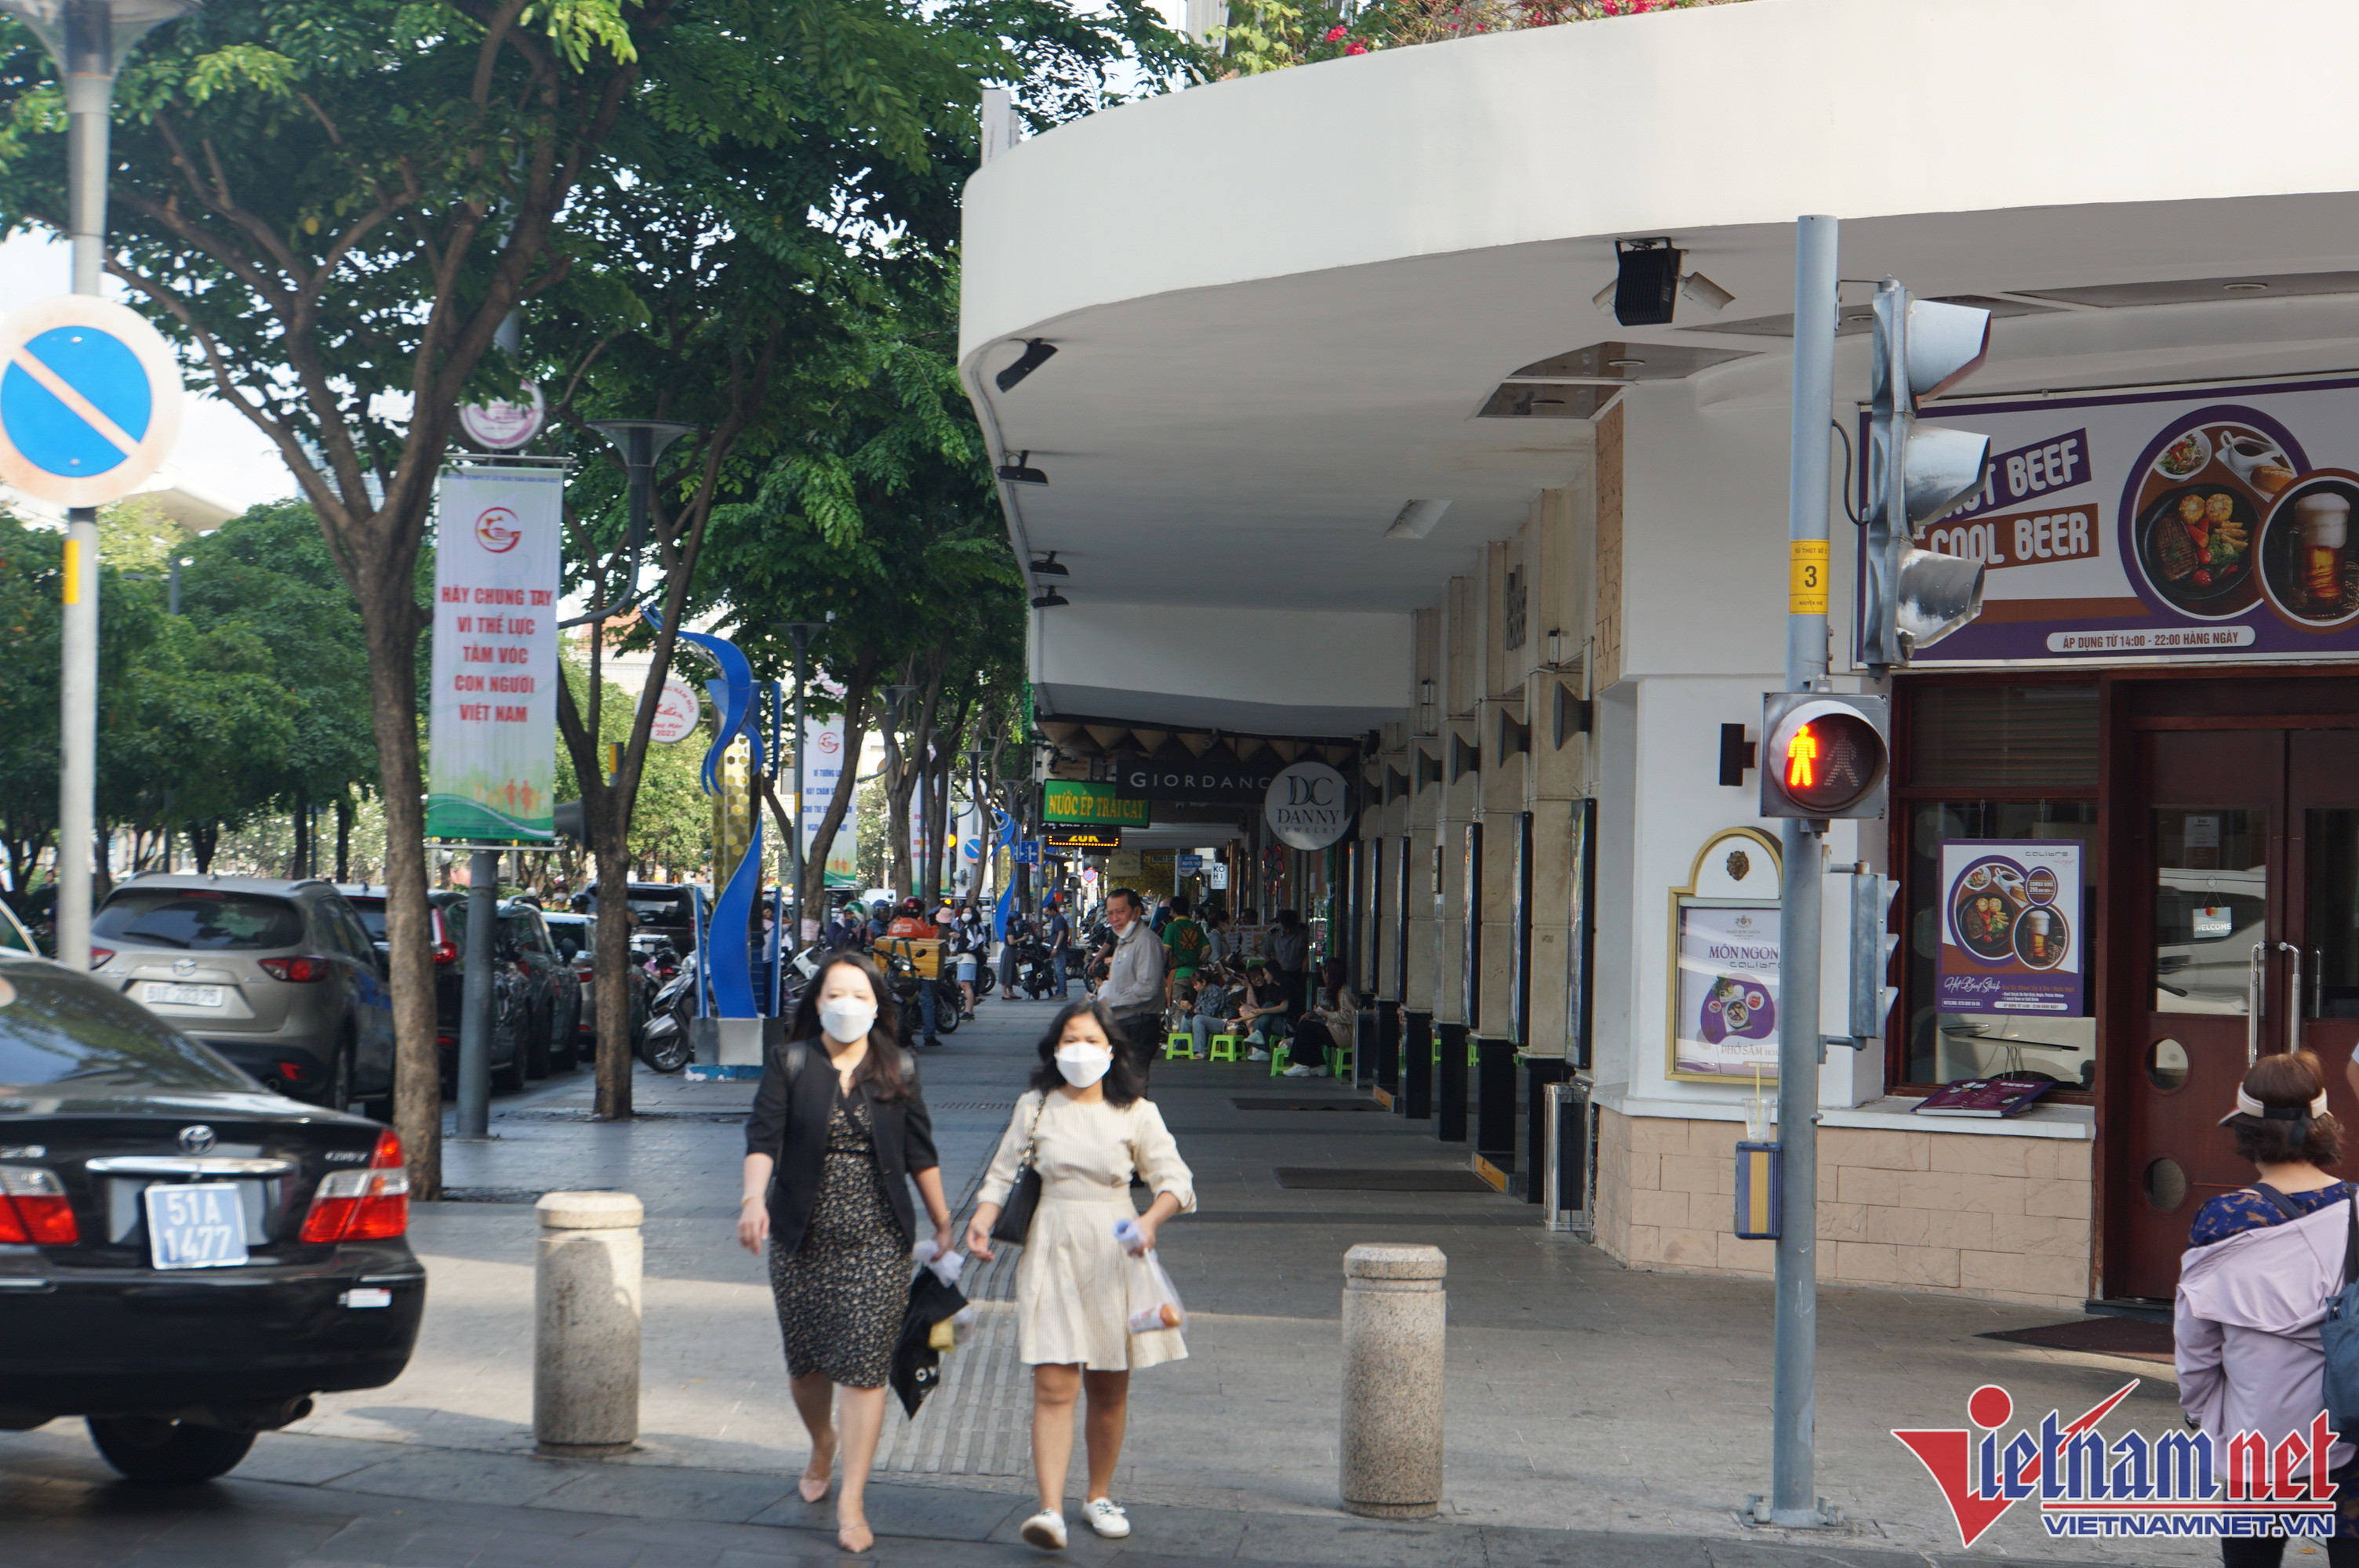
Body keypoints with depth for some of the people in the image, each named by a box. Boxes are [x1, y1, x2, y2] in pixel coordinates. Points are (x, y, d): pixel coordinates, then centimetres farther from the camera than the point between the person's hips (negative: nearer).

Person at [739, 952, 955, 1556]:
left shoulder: (897, 1070, 5)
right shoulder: (789, 1065, 0)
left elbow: (920, 1154, 12)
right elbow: (763, 1136, -12)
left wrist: (943, 1224, 16)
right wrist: (754, 1198, -29)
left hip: (877, 1243, 0)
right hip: (801, 1242, 0)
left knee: (863, 1366, -8)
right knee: (805, 1363, 10)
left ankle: (851, 1501, -5)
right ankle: (823, 1445, 42)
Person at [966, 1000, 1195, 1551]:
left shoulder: (1136, 1113, 4)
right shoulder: (1035, 1108, 6)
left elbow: (1175, 1180, 2)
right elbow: (1003, 1175, 9)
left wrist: (1150, 1221, -17)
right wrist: (983, 1220, -10)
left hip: (1114, 1254, 1)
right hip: (1051, 1251, -1)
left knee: (1109, 1386, 8)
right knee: (1053, 1385, -11)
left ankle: (1099, 1495, 27)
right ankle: (1050, 1510, -17)